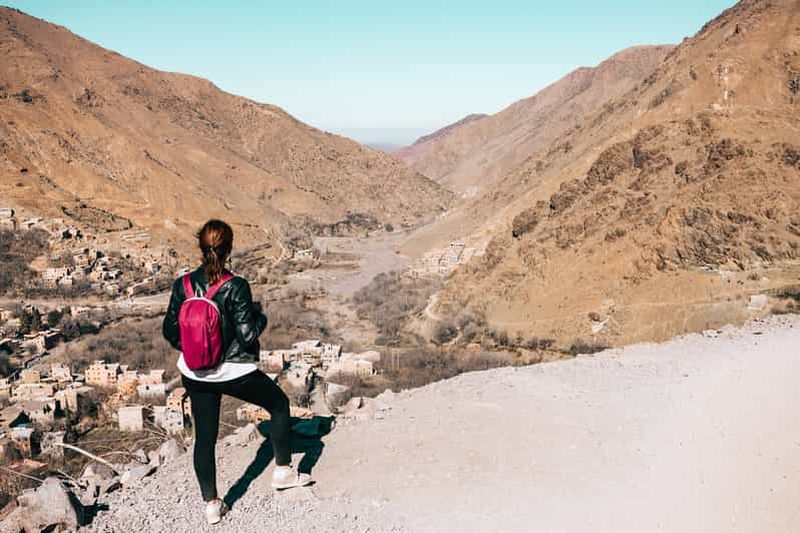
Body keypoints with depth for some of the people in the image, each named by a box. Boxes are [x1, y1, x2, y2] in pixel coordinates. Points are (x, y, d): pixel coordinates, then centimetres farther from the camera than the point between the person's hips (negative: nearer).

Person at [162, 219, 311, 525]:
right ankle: (283, 471, 28)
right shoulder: (235, 287, -20)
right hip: (235, 372, -4)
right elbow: (248, 335, -20)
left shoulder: (182, 286, -7)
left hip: (195, 375, 4)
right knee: (279, 404, 21)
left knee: (204, 437, 16)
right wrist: (261, 317, -1)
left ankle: (211, 504, 26)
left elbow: (170, 332, 0)